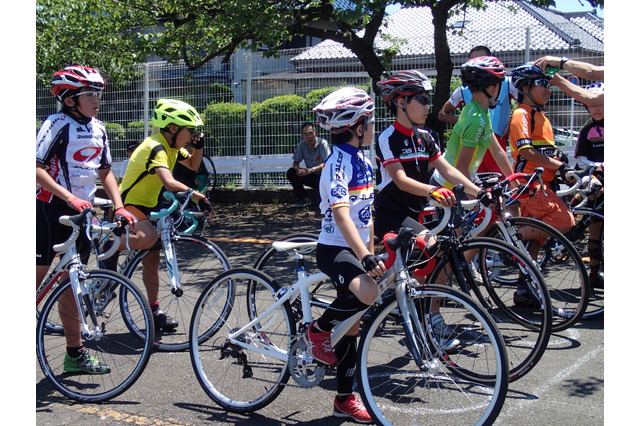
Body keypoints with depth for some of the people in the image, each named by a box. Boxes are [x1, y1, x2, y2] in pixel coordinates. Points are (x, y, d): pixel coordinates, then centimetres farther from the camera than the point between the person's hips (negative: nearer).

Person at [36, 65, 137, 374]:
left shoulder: (98, 129, 9)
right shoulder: (57, 123, -12)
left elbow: (105, 172, 15)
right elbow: (37, 168, -18)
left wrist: (119, 208, 2)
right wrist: (70, 198, -26)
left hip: (81, 211, 6)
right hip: (50, 208, -6)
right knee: (38, 277, -4)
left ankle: (75, 354, 14)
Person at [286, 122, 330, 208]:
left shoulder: (322, 143, -19)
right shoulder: (302, 145, -3)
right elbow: (295, 163, 3)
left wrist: (311, 170, -38)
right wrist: (298, 169, -23)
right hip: (311, 177, 5)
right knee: (291, 173, -12)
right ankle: (304, 200, -6)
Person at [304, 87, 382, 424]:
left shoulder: (363, 161, 11)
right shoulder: (338, 162, -16)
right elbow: (340, 213, -29)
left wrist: (372, 252, 18)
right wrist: (365, 256, -38)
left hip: (355, 249, 8)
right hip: (334, 249, -8)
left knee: (351, 325, 10)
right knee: (367, 294, -34)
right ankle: (317, 331, -7)